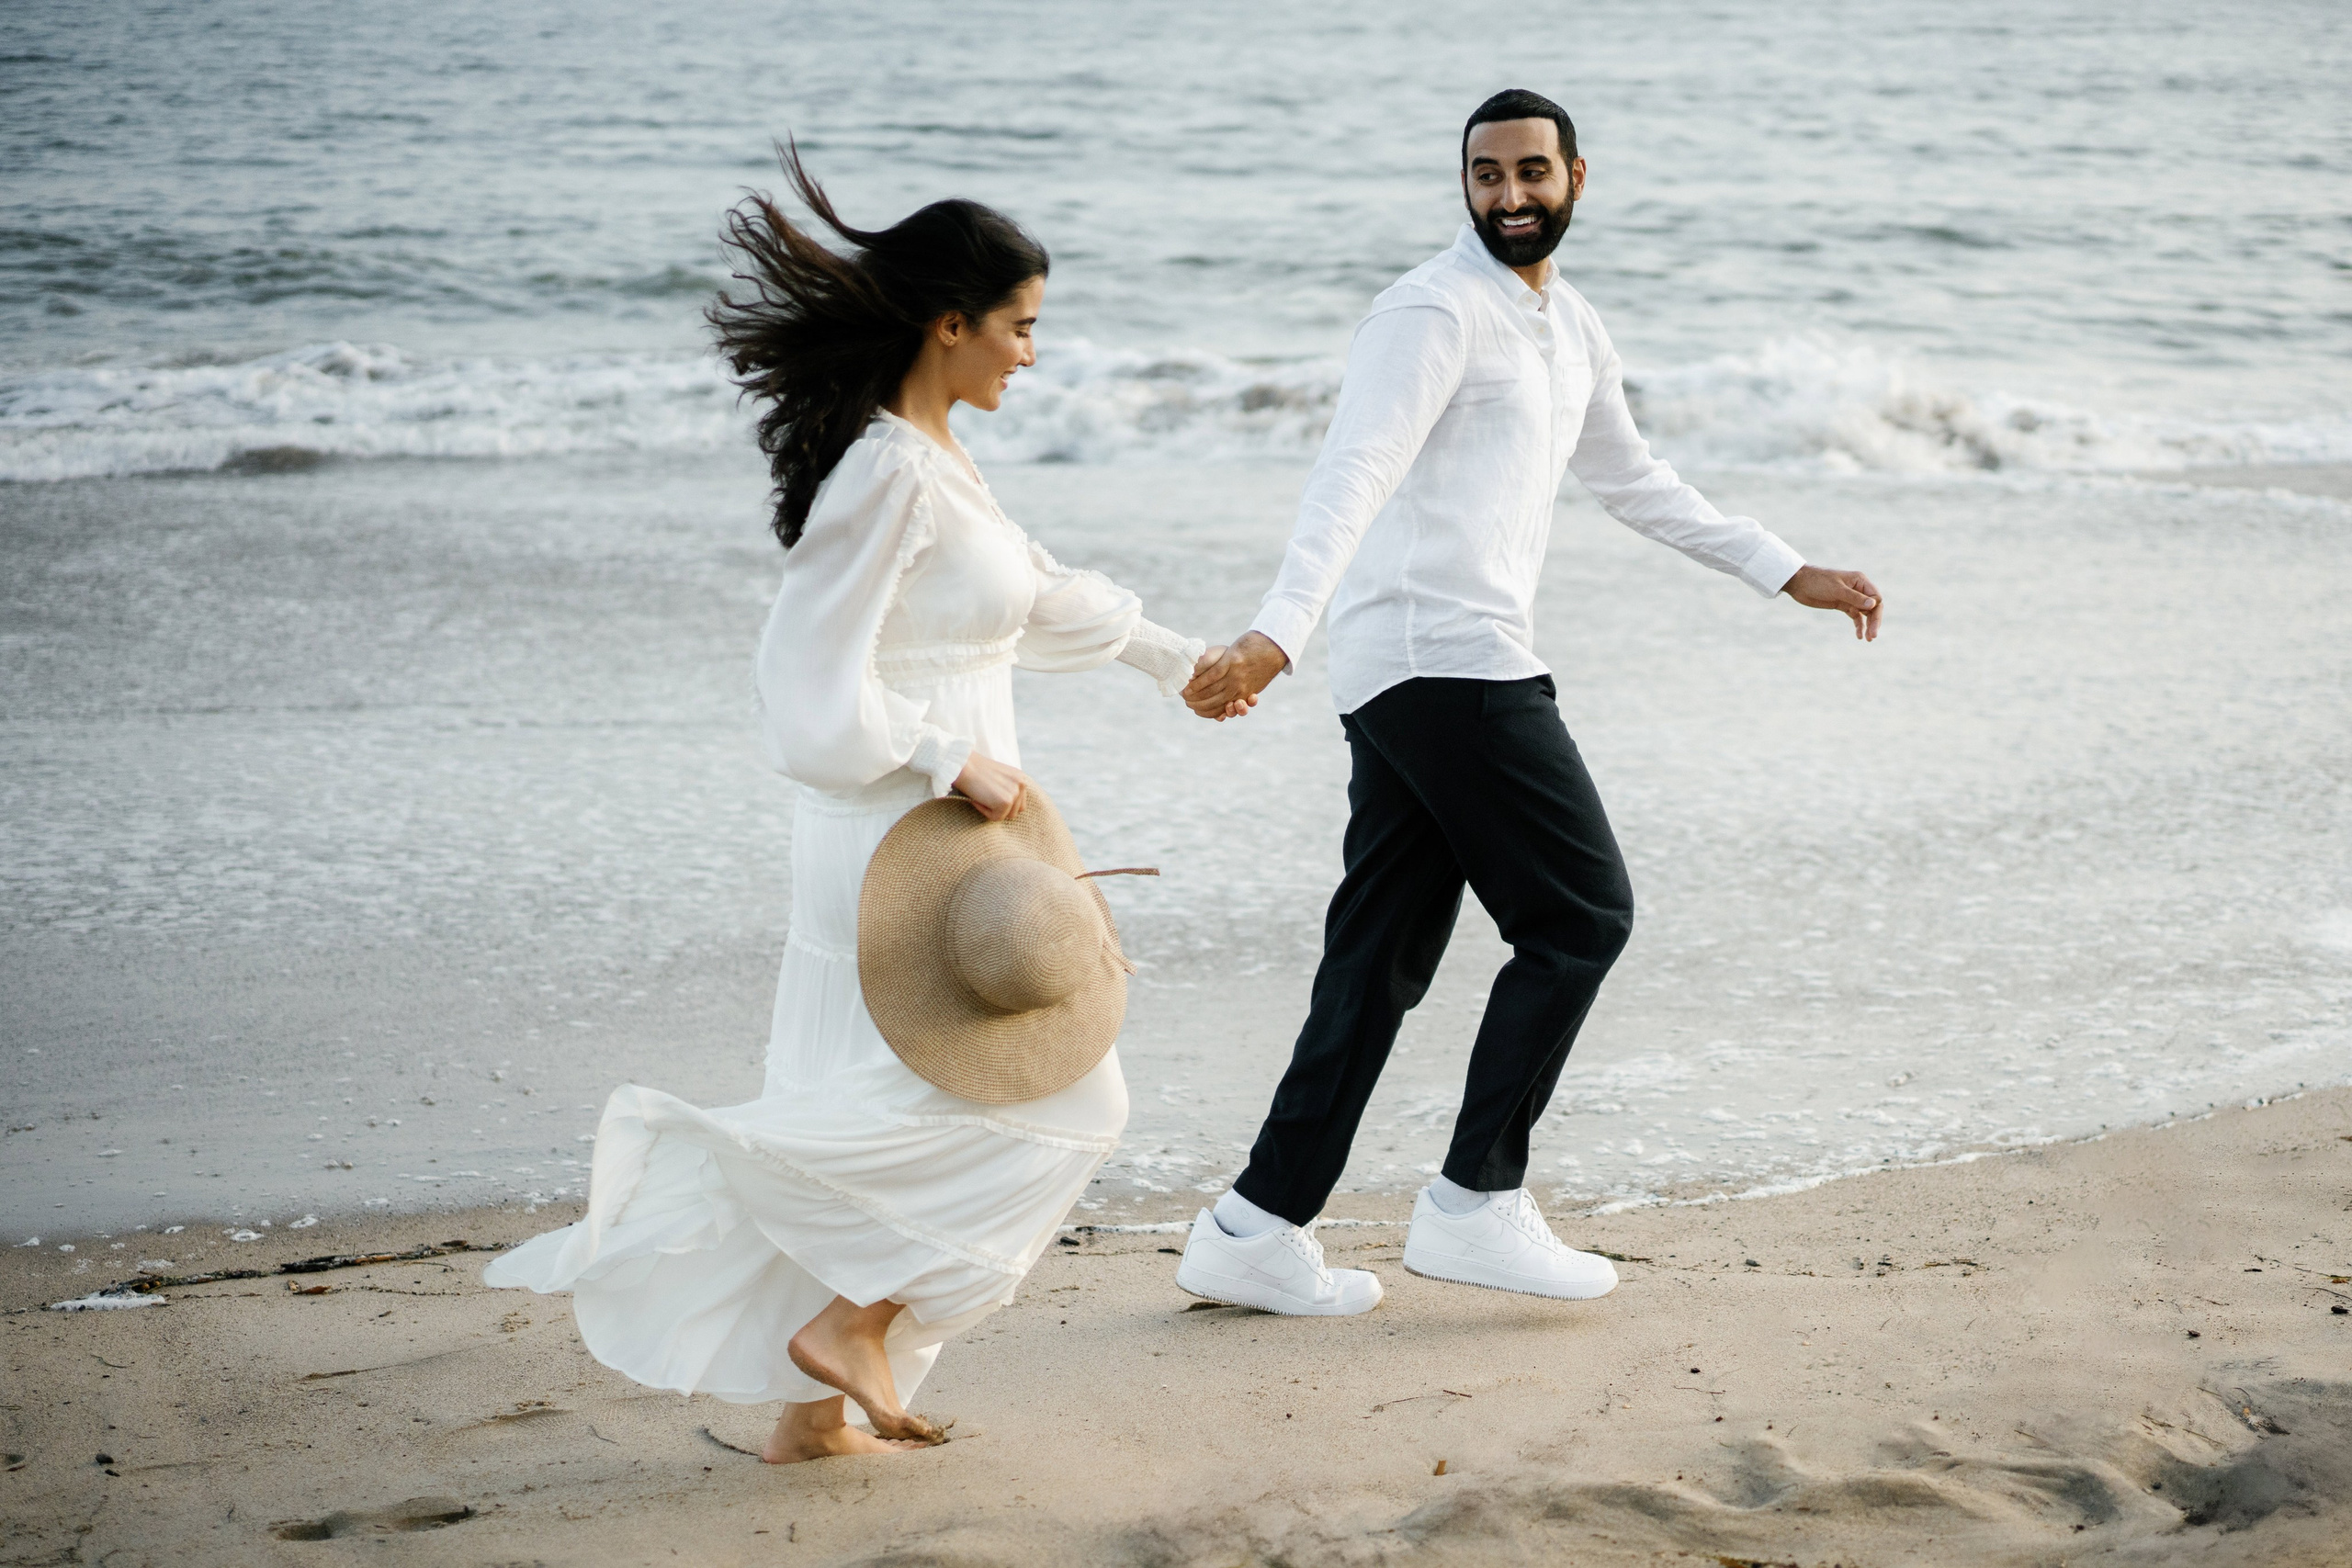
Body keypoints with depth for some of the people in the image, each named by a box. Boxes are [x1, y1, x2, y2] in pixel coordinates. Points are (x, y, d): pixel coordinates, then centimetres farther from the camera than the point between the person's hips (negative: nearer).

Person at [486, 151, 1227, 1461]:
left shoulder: (934, 458, 13)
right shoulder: (888, 473, -18)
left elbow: (1037, 590, 30)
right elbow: (815, 681, -22)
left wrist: (1169, 655, 41)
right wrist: (953, 758, -19)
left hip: (923, 830, 9)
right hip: (906, 839, -9)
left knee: (887, 1124, 13)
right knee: (1058, 1098, -1)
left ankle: (813, 1411, 18)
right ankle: (853, 1325, 1)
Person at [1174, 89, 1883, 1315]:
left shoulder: (1569, 329, 21)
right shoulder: (1437, 313, -10)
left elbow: (1635, 484, 32)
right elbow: (1353, 475, -23)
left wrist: (1792, 576, 31)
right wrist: (1278, 631, -37)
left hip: (1405, 682, 9)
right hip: (1449, 663, -9)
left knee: (1383, 958, 7)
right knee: (1582, 912, -4)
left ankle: (1259, 1232, 9)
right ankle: (1475, 1201, 0)